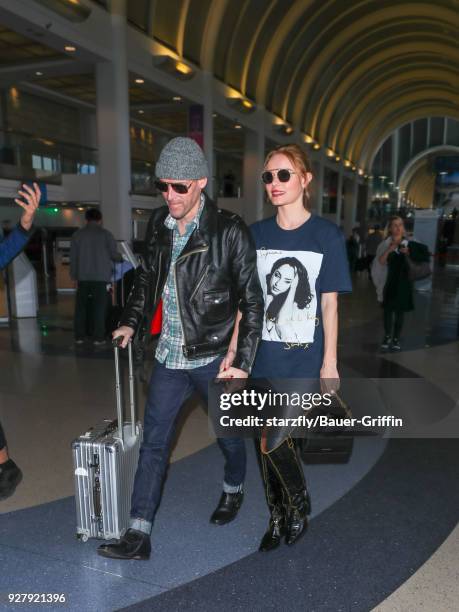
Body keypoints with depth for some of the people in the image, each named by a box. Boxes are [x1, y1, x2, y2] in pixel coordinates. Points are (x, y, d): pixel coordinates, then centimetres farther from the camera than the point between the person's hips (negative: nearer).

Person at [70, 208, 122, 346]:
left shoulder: (77, 234, 6)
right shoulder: (106, 234, 0)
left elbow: (73, 257, 5)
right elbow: (114, 254, -1)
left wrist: (74, 275, 13)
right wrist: (120, 258, 21)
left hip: (83, 276, 2)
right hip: (101, 276, -2)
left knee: (81, 307, 10)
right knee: (99, 307, 1)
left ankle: (79, 336, 15)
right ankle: (98, 338, 0)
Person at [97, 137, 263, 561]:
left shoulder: (230, 231, -14)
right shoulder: (158, 226, 2)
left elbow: (252, 301, -12)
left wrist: (242, 362, -14)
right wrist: (132, 322, 5)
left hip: (215, 357, -4)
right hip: (170, 356, 4)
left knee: (228, 435, 18)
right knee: (154, 443, 7)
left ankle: (233, 490, 48)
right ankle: (139, 534, 19)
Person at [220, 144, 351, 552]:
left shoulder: (328, 236, -5)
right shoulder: (256, 234, 3)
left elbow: (330, 305, -3)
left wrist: (330, 363, -3)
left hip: (303, 361, -3)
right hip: (262, 357, 4)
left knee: (272, 442, -6)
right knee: (267, 445, 12)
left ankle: (300, 503, 25)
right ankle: (278, 518, 36)